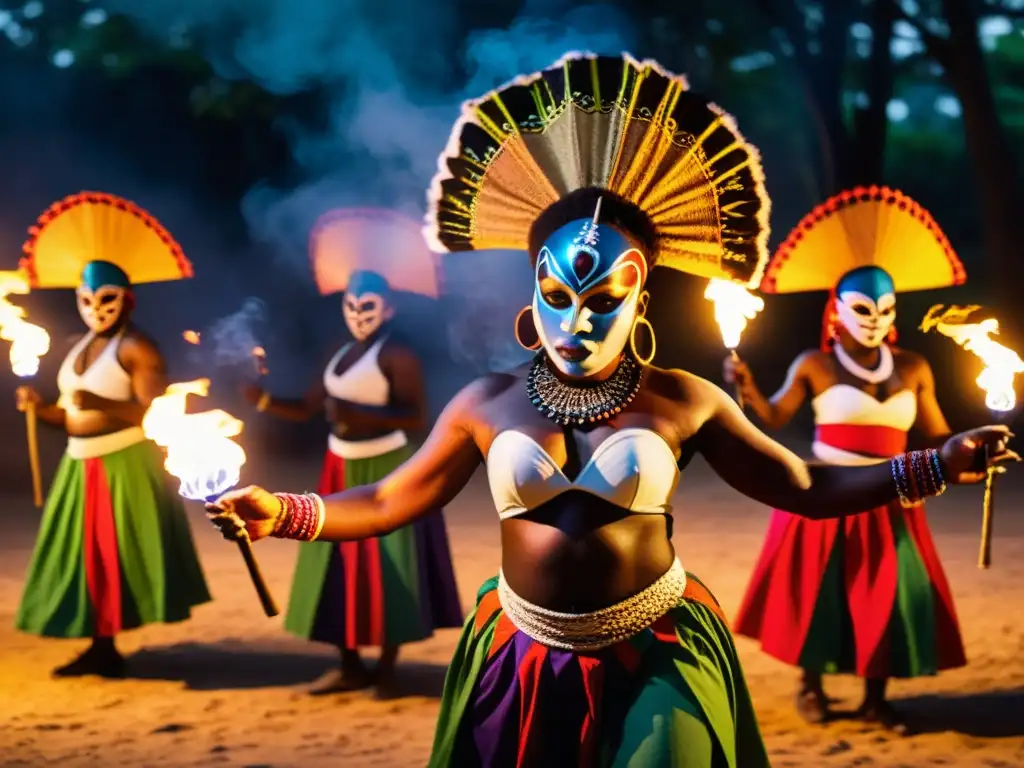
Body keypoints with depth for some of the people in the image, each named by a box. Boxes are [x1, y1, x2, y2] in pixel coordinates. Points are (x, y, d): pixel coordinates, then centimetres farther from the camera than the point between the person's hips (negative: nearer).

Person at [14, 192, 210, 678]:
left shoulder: (136, 348, -11)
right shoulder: (77, 349, 14)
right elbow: (73, 418, 17)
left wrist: (104, 404, -31)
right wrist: (40, 408, -2)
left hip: (127, 468, -9)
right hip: (82, 469, 9)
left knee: (124, 557, -9)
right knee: (88, 557, 9)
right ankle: (100, 646, 16)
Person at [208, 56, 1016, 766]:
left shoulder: (684, 401, -5)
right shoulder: (487, 404, -2)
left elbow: (807, 488, -1)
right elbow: (388, 502, 5)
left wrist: (935, 466, -11)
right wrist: (284, 513, -8)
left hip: (657, 662, -2)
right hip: (524, 663, 2)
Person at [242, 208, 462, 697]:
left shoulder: (396, 355, -12)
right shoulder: (341, 356, 12)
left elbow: (417, 417, -21)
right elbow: (307, 409, 9)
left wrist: (364, 416, -30)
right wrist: (263, 400, -6)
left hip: (385, 472, -8)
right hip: (343, 472, 8)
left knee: (385, 568, -5)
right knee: (342, 564, 8)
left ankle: (387, 669, 2)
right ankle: (351, 667, 15)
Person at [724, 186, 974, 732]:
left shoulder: (913, 369, 5)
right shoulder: (815, 365, -4)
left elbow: (936, 436, 8)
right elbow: (773, 419, -7)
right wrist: (746, 387, -23)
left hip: (887, 504, 3)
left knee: (891, 595, 0)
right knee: (818, 590, 2)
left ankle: (875, 698, 10)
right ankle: (811, 687, 18)